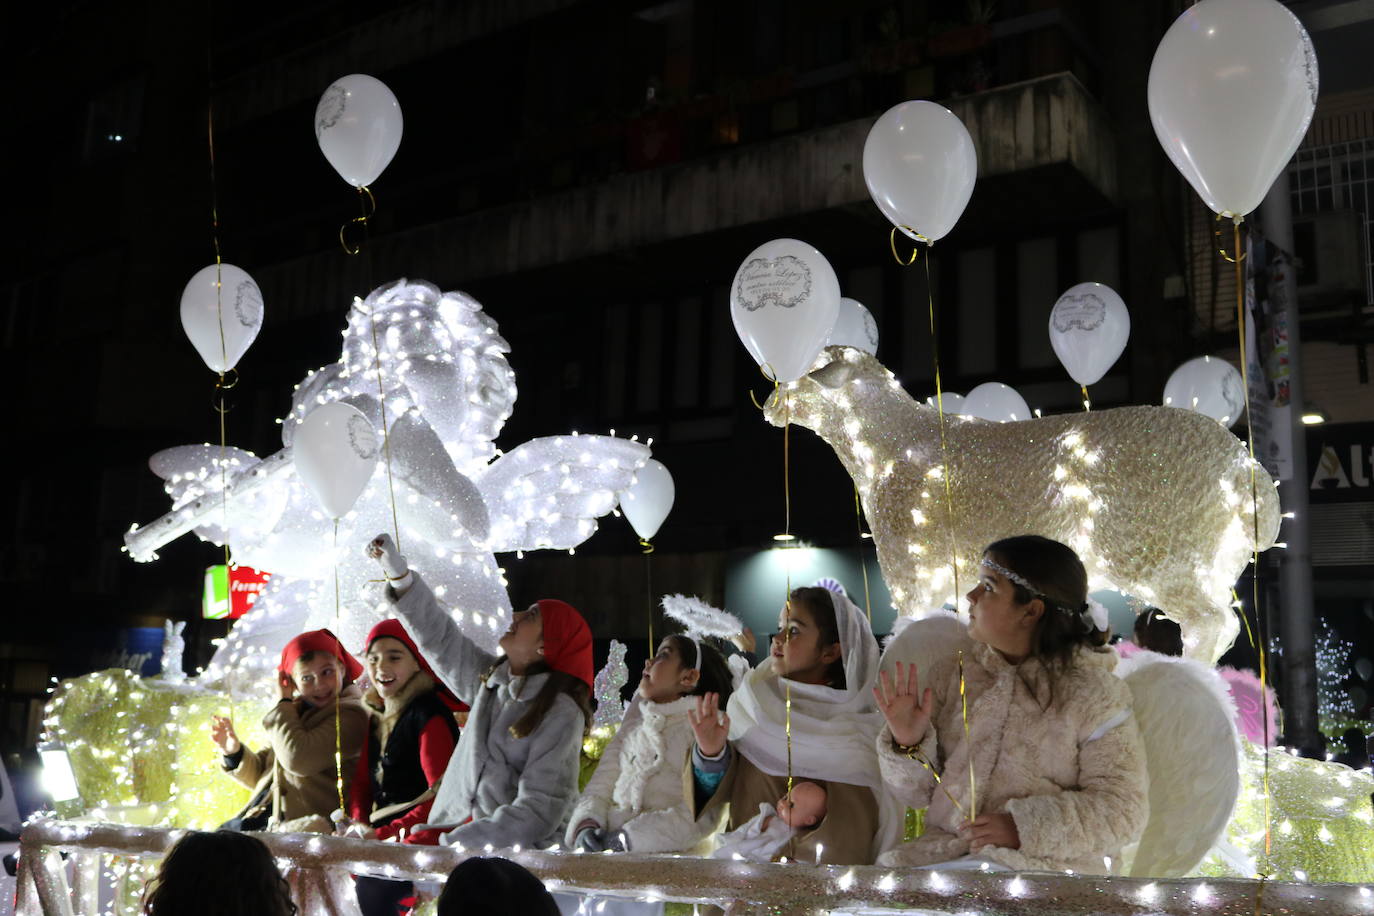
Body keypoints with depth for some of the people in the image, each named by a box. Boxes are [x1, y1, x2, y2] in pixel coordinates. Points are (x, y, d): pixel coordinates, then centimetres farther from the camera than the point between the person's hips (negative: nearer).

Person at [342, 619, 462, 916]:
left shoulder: (429, 715, -9)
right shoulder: (379, 716, 16)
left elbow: (441, 795, -16)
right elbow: (362, 781, 14)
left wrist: (381, 834, -18)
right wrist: (359, 824, -4)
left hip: (420, 838, -7)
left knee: (372, 886, -23)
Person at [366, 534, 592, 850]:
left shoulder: (561, 713, -12)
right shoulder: (491, 681, 11)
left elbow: (539, 811, -15)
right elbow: (441, 638, 19)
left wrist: (452, 844, -19)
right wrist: (397, 571, 12)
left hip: (520, 847, -7)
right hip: (463, 830, 7)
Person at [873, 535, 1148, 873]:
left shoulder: (1093, 694, 0)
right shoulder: (949, 676, 11)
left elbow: (1123, 810, -5)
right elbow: (920, 793, 14)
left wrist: (1025, 828, -15)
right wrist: (909, 744, -7)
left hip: (1044, 861, -3)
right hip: (942, 851, 4)